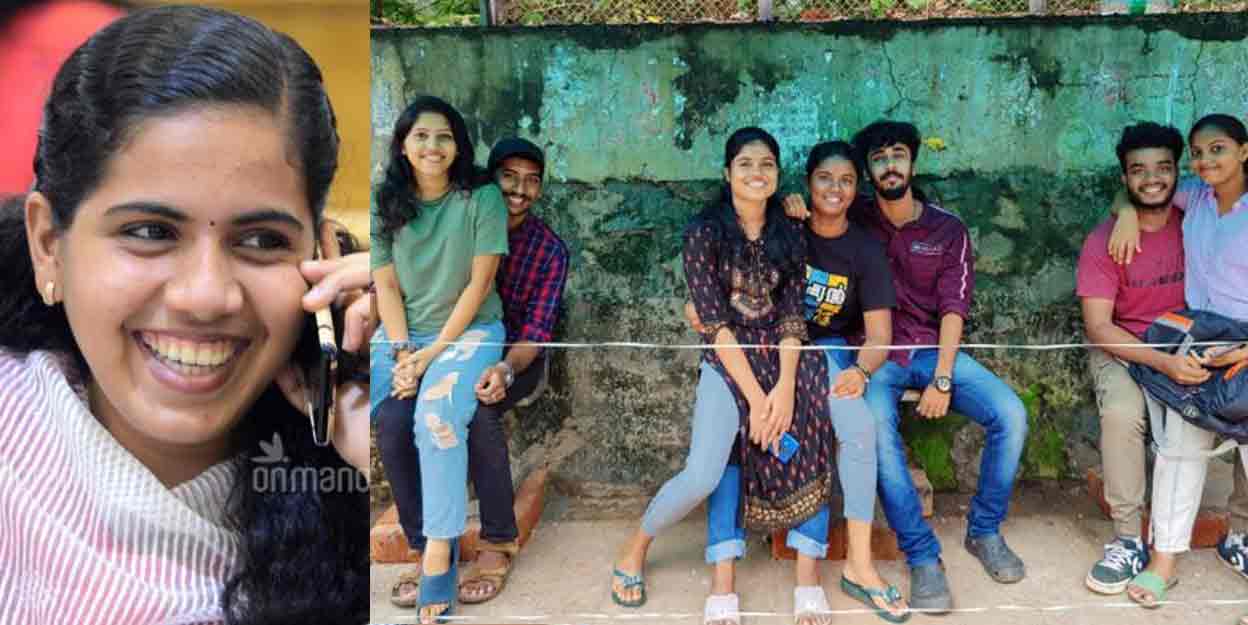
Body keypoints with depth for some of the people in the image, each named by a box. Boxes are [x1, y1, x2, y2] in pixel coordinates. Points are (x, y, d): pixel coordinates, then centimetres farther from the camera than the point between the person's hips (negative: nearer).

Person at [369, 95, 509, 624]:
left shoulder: (482, 199, -6)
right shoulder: (386, 203, 4)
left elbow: (478, 284, -9)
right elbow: (386, 287, 1)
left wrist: (433, 352, -13)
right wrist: (403, 351, -12)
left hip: (471, 331, -4)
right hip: (400, 332, 4)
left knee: (436, 417, -31)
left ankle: (439, 550, -21)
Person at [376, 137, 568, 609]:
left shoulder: (549, 249, -6)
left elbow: (537, 331, -14)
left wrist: (505, 369, -36)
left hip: (514, 358, -2)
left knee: (475, 412, -36)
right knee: (393, 417, -26)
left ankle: (498, 542, -16)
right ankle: (427, 547, -13)